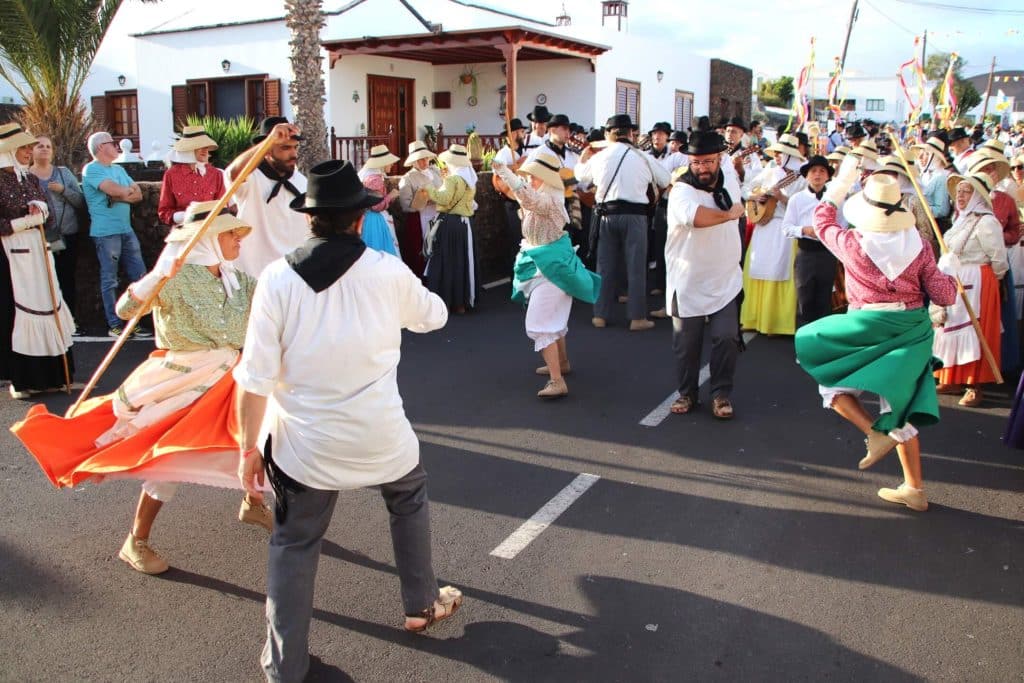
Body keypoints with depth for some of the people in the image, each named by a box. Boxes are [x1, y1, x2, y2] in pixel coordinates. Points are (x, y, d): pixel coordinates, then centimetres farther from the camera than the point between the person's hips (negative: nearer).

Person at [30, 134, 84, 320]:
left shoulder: (64, 172, 9)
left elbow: (81, 202, 4)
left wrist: (64, 190, -10)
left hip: (68, 236, 2)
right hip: (42, 238, -2)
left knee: (67, 280, 4)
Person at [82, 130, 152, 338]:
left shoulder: (119, 169, 20)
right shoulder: (91, 169, -4)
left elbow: (138, 194, 9)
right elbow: (113, 189, -19)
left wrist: (119, 196, -9)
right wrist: (129, 191, 1)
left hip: (127, 230, 8)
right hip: (106, 232, -7)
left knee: (139, 276, 5)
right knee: (109, 280, -1)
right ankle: (114, 325, 5)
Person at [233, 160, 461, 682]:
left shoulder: (277, 278, -10)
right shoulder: (388, 272, -9)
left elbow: (255, 378, -11)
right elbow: (433, 314, 12)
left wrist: (249, 446, 1)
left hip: (304, 443, 0)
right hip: (380, 436, 1)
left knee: (293, 544, 17)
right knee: (409, 499, 29)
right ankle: (422, 604, 44)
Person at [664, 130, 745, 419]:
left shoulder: (730, 181, 3)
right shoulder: (681, 191, -18)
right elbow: (696, 216, -41)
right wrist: (729, 214, -25)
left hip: (726, 280, 4)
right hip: (689, 282, -3)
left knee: (726, 338, -4)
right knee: (687, 342, 7)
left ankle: (721, 395, 13)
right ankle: (687, 393, 26)